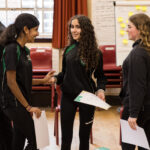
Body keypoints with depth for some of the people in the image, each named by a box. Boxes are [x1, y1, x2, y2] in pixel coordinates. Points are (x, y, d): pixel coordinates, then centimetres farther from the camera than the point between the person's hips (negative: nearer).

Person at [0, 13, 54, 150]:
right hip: (15, 104, -9)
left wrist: (43, 81, 7)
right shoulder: (11, 49, -16)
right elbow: (11, 82, -18)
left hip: (22, 103, 9)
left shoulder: (25, 50, 10)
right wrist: (28, 107, -16)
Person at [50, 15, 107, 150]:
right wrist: (55, 78, -9)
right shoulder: (68, 50, 3)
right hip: (68, 95, 3)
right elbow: (64, 73, 10)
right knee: (66, 136, 7)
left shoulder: (95, 52, -6)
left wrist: (100, 89, -16)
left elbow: (100, 76, 1)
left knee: (84, 135, 10)